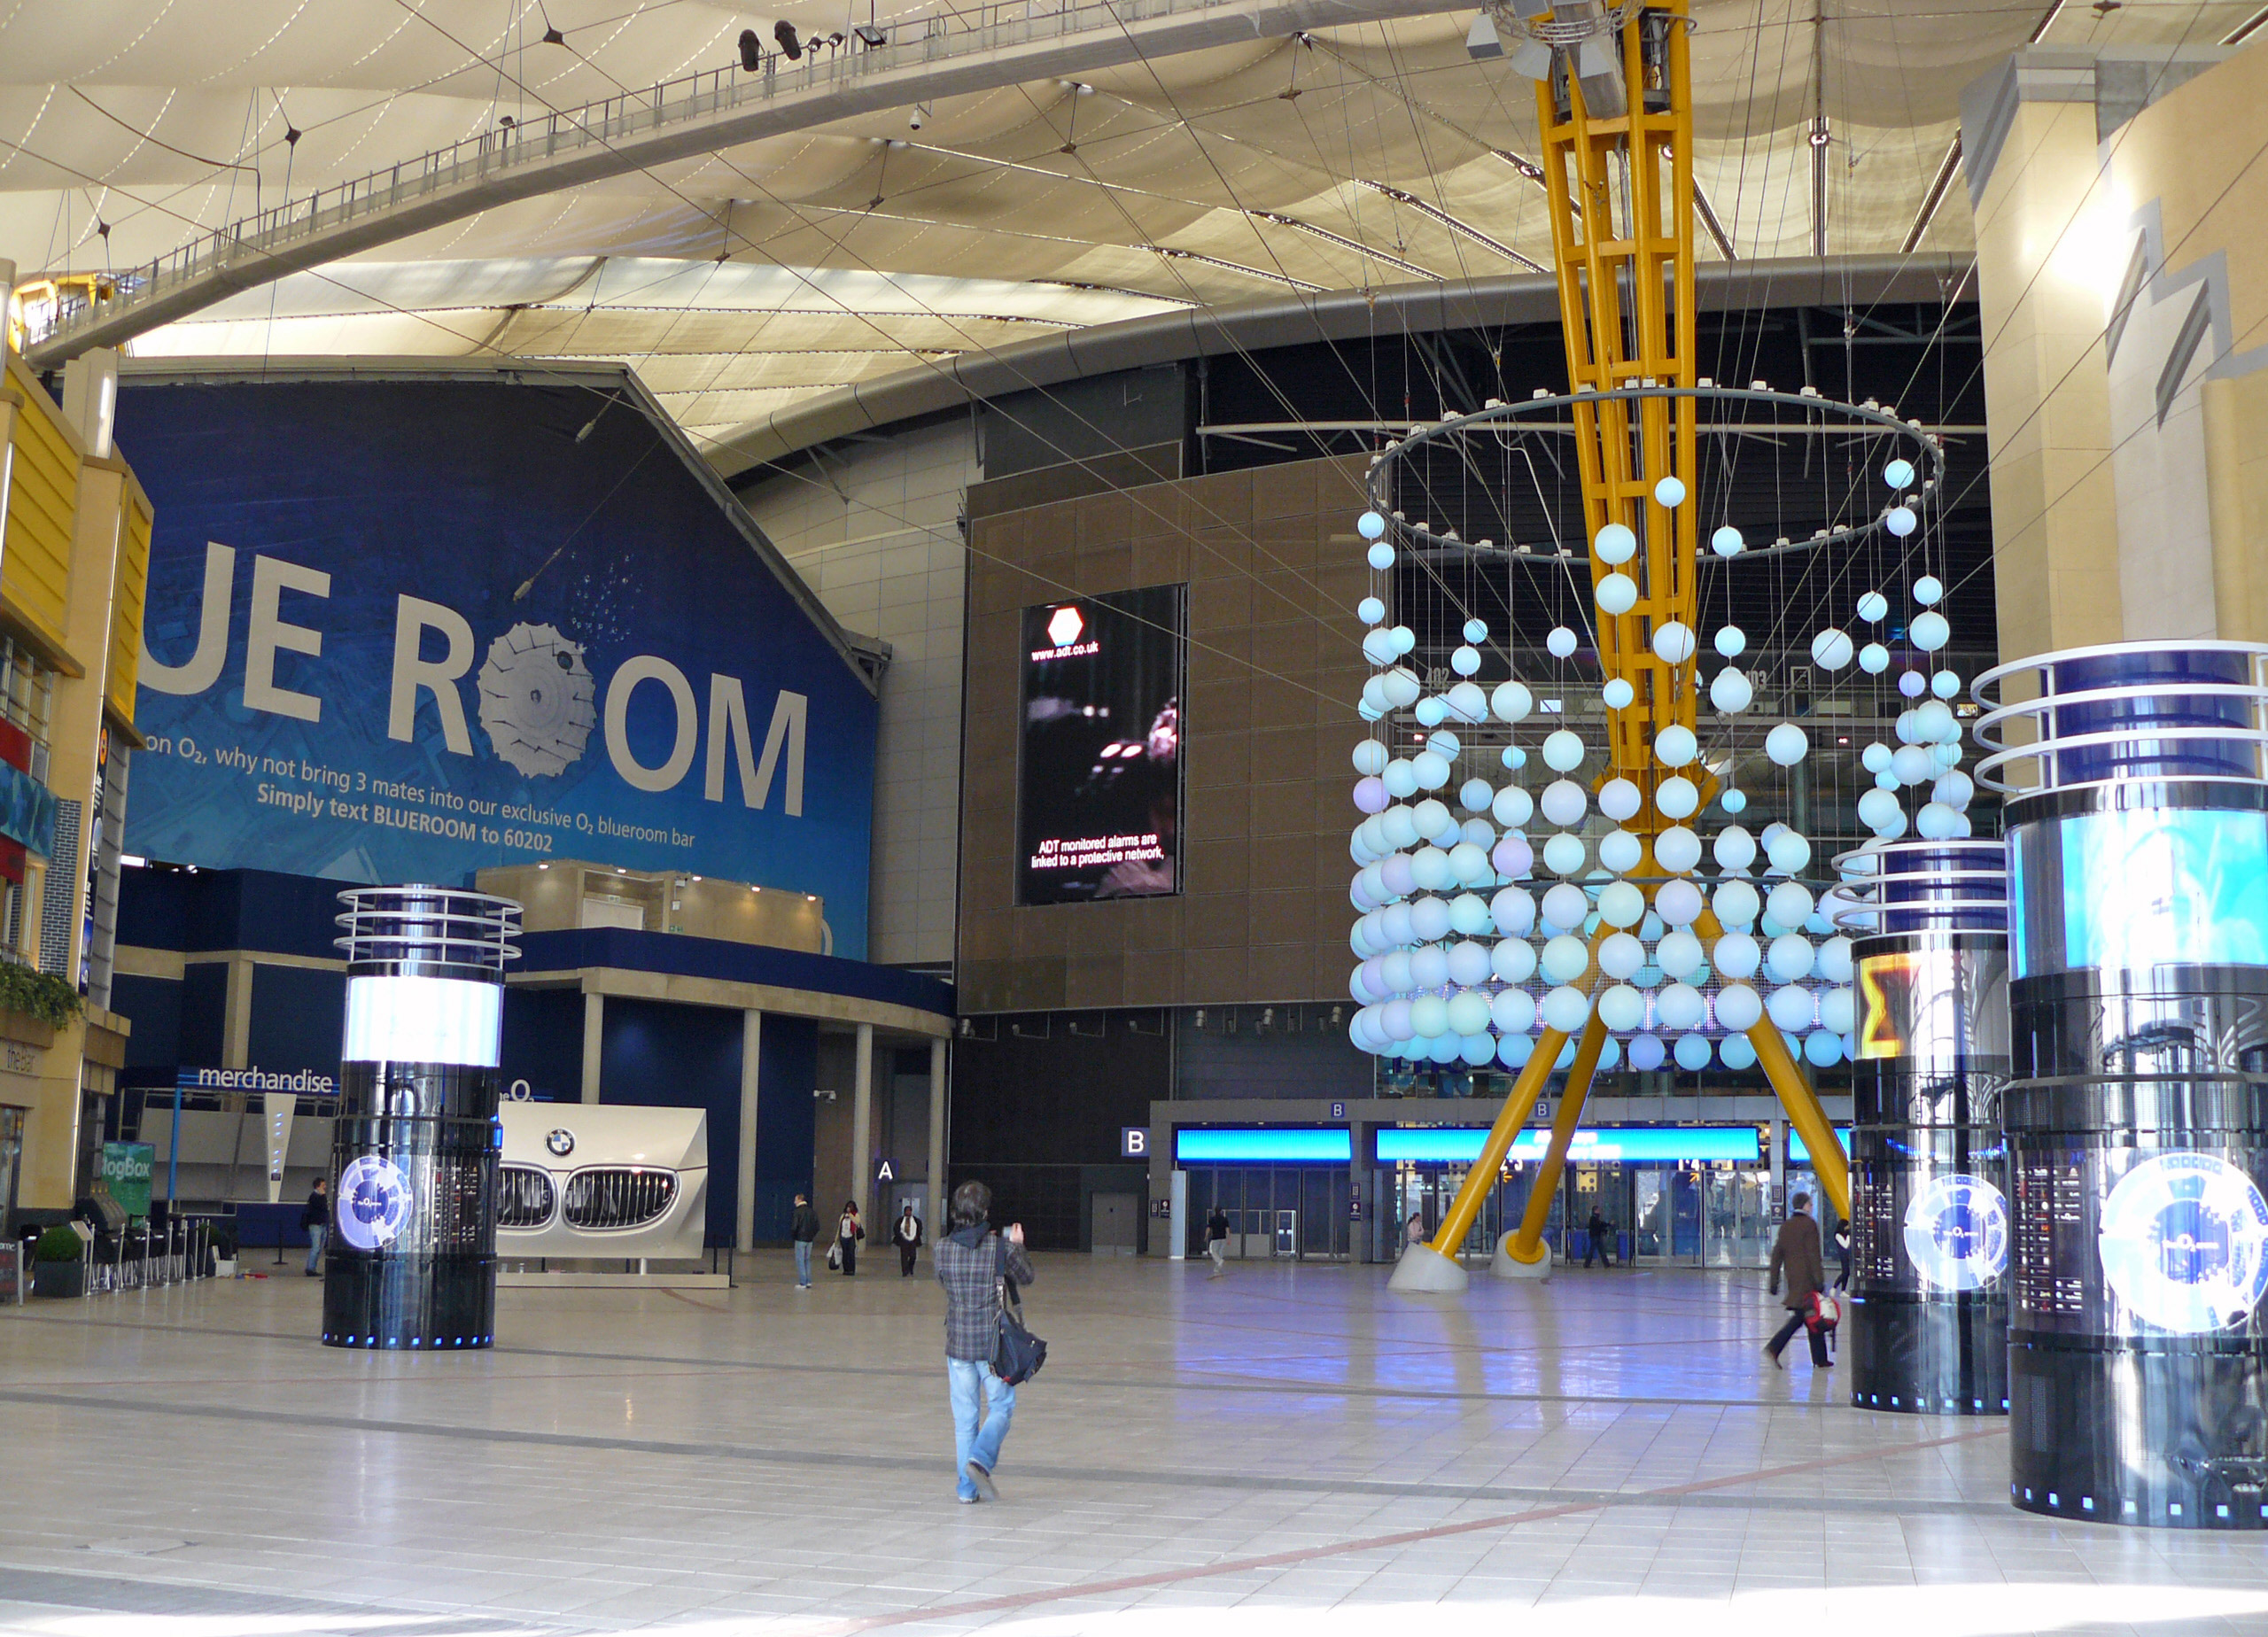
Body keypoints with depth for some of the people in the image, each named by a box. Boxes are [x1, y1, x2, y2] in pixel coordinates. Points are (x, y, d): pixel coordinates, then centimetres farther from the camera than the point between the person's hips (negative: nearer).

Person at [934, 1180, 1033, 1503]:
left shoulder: (942, 1248, -5)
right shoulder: (1001, 1248, -12)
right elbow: (1025, 1277, 5)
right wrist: (1018, 1246, 22)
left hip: (957, 1343, 3)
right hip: (993, 1343, -3)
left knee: (965, 1416, 11)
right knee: (1001, 1408, 12)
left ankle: (967, 1488, 13)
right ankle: (980, 1460, -11)